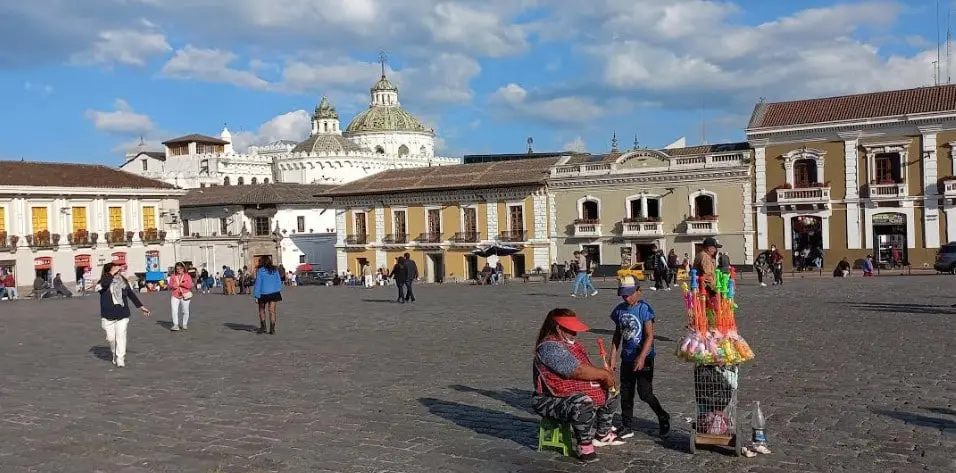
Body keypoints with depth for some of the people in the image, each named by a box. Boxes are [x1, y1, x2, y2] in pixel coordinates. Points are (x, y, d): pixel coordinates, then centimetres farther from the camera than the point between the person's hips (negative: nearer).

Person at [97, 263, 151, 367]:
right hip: (108, 316, -1)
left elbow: (131, 294, 13)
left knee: (121, 336, -8)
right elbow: (100, 286, -32)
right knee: (111, 337, 6)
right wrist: (111, 274, -33)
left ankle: (120, 359, -2)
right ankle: (115, 355, 32)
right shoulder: (104, 282, -6)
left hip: (122, 315, 1)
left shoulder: (124, 282, 2)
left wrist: (141, 306, 16)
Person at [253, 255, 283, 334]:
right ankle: (272, 329, -1)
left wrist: (256, 296, -5)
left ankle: (263, 326, 11)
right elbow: (279, 281, 8)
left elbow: (258, 283, -8)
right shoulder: (275, 270, 4)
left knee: (262, 310, 18)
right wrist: (278, 292, 18)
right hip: (274, 292, 3)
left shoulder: (260, 271, -8)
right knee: (272, 310, 3)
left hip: (264, 293, -3)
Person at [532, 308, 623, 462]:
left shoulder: (570, 343, 10)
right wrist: (604, 374, -18)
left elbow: (586, 368, 11)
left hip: (576, 393, 11)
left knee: (611, 391, 17)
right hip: (553, 401, -11)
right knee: (583, 403, -39)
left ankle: (602, 435, 31)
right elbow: (578, 371, -30)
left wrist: (605, 374, -8)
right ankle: (584, 445, -17)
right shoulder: (550, 347, -24)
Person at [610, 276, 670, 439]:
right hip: (627, 358, 6)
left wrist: (642, 357, -24)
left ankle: (663, 417, 17)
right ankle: (627, 427, 18)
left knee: (644, 392, -7)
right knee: (626, 393, 8)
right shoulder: (619, 310, 5)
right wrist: (612, 359, 10)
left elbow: (649, 336, -15)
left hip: (644, 358, -6)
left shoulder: (644, 309, -12)